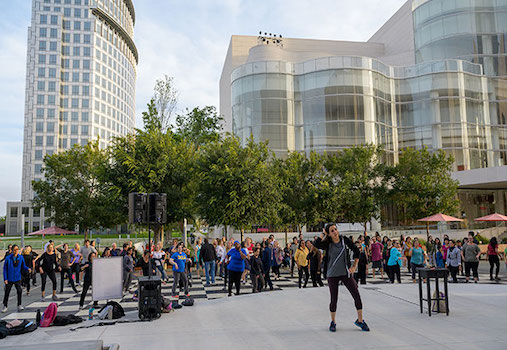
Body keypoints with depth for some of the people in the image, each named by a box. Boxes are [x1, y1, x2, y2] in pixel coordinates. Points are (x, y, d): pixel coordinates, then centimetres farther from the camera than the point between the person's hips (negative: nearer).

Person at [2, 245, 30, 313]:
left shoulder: (21, 258, -3)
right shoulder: (8, 258, -10)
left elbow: (23, 266, 5)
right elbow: (5, 269, -5)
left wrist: (28, 269, -17)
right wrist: (5, 278, -8)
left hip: (17, 278, 1)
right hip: (9, 279, -1)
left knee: (19, 291, -5)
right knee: (7, 292, 7)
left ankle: (19, 305, 9)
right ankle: (5, 306, 24)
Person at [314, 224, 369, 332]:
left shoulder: (344, 240, -2)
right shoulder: (327, 244, -4)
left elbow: (356, 251, 5)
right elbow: (316, 244, -24)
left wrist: (354, 266, -1)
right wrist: (323, 234, -13)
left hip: (346, 273, 1)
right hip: (332, 275, -1)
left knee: (357, 296, -2)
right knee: (334, 299, 5)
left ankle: (360, 320, 16)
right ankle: (333, 322, 26)